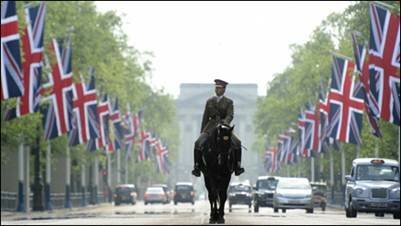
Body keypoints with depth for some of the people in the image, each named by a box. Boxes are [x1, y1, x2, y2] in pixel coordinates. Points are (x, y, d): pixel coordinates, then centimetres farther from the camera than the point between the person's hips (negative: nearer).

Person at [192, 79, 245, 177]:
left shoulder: (229, 102, 6)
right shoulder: (210, 101, 13)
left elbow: (230, 115, -7)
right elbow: (205, 117, 16)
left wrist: (226, 122, -29)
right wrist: (202, 132, 15)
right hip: (211, 127, 1)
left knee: (237, 143, -23)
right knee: (198, 143, -22)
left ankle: (237, 167, -16)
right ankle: (196, 167, -18)